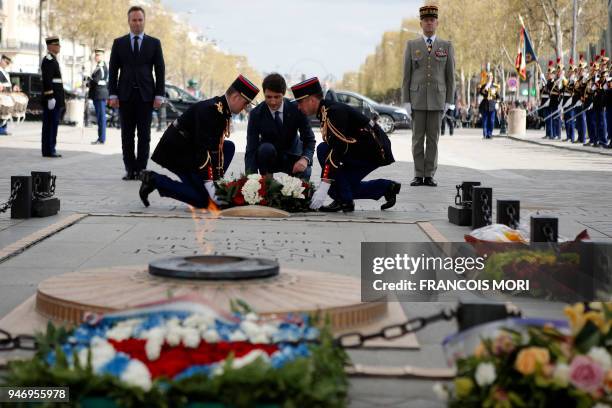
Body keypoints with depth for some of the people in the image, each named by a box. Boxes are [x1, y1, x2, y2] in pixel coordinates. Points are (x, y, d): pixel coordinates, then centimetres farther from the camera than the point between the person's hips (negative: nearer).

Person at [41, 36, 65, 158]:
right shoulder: (49, 60, -12)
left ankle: (50, 150, 13)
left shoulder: (53, 60, 20)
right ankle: (48, 150, -7)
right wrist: (50, 98, -24)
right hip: (52, 98, -10)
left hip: (55, 98, 10)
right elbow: (47, 81, -20)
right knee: (50, 124, -8)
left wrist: (59, 99, 23)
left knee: (52, 124, 10)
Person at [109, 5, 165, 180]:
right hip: (125, 95, 1)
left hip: (146, 95, -1)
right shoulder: (119, 43, 7)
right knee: (127, 135, 2)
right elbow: (113, 70, 6)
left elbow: (160, 70, 4)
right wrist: (113, 94, -2)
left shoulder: (154, 43, 6)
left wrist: (159, 95, -4)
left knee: (144, 135, 0)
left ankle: (141, 169, 4)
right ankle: (130, 169, 7)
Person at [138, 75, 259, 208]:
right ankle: (154, 179, -6)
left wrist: (217, 178, 4)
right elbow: (204, 148, -28)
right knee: (202, 200, -11)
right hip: (177, 153, -10)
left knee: (229, 147, 4)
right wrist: (209, 183, -29)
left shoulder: (223, 111, 6)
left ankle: (211, 188, 3)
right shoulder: (210, 109, -24)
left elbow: (217, 145, 9)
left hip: (190, 150, 10)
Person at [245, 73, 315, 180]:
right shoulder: (256, 114, -17)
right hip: (268, 155, 0)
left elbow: (309, 139, -12)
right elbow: (251, 150, -23)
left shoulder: (296, 110, -16)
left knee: (303, 174, -30)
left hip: (292, 158, 0)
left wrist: (305, 159, -36)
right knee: (266, 148, -34)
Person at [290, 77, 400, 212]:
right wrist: (323, 186, 15)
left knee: (323, 150, -19)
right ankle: (387, 187, 20)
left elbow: (338, 149, -29)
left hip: (375, 150, -10)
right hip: (371, 149, 10)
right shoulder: (327, 111, 11)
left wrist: (324, 185, -31)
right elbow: (334, 146, 15)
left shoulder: (333, 111, -20)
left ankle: (344, 201, -14)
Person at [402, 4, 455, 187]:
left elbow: (450, 76, 4)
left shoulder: (446, 46, 4)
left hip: (437, 99, 0)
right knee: (418, 138, 0)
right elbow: (406, 75, 1)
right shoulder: (412, 45, 3)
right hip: (417, 99, 0)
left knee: (433, 138, 0)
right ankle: (418, 176, 6)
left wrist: (449, 102, -3)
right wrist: (406, 101, -5)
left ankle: (429, 176, 6)